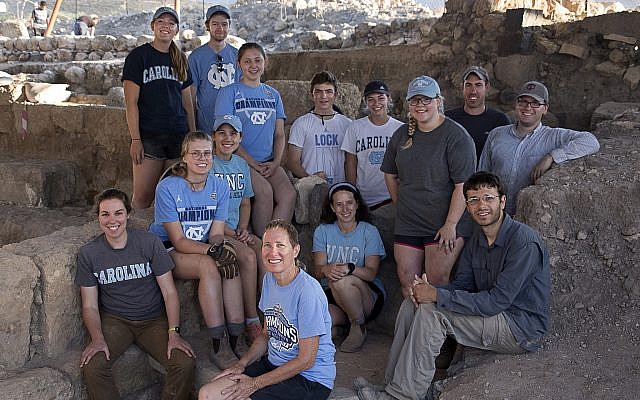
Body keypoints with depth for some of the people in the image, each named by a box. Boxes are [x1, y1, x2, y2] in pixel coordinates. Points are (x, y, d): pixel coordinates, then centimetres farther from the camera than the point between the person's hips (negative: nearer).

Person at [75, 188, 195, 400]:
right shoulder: (88, 253, -3)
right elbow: (90, 306, -1)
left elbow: (169, 292, -5)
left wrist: (174, 332, -18)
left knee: (186, 363, -23)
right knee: (92, 365, -28)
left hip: (153, 319, 0)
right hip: (114, 320, 1)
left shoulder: (150, 243, -7)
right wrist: (97, 339, -19)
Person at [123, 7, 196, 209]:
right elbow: (131, 102, -4)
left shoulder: (180, 60, 15)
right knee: (142, 197, -6)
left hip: (179, 136, 4)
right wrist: (135, 139, -11)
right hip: (148, 137, -4)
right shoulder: (138, 56, 0)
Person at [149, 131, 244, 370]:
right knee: (208, 265, -34)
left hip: (203, 249, 4)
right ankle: (219, 347, -30)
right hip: (167, 251, -4)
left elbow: (216, 234, -3)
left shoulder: (219, 187, -1)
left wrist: (220, 247, -28)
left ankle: (234, 341, -26)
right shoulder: (168, 187, -16)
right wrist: (212, 250, -34)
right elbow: (179, 241, -18)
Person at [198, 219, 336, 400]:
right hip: (273, 363, 8)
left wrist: (255, 383, -14)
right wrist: (241, 365, 0)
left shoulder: (308, 291, -23)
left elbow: (306, 360, -19)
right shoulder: (269, 278, 4)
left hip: (311, 379, -7)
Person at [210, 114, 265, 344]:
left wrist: (242, 229, 1)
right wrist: (232, 234, -15)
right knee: (248, 256, -28)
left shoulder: (241, 165, 13)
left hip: (237, 231, 6)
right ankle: (251, 321, -18)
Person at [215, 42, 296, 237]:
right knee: (265, 191, -29)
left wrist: (276, 162, -4)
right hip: (240, 161, -4)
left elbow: (280, 134, 15)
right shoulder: (229, 92, 2)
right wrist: (253, 164, -12)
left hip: (269, 162, 4)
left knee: (288, 194, -23)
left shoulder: (273, 95, 17)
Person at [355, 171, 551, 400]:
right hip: (491, 315, 9)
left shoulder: (524, 241, -20)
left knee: (431, 311, -23)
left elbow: (497, 301, -25)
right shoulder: (476, 239, 8)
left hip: (523, 329, -9)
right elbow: (461, 285, 7)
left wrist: (437, 296, -25)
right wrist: (427, 289, -16)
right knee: (411, 304, -2)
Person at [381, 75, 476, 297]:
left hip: (444, 226, -6)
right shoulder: (402, 134, 10)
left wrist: (450, 224, -17)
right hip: (406, 224, 6)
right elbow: (390, 175, 20)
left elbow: (463, 186, -15)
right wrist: (402, 206, 12)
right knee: (407, 284, 8)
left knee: (437, 283, -4)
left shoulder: (456, 136, -9)